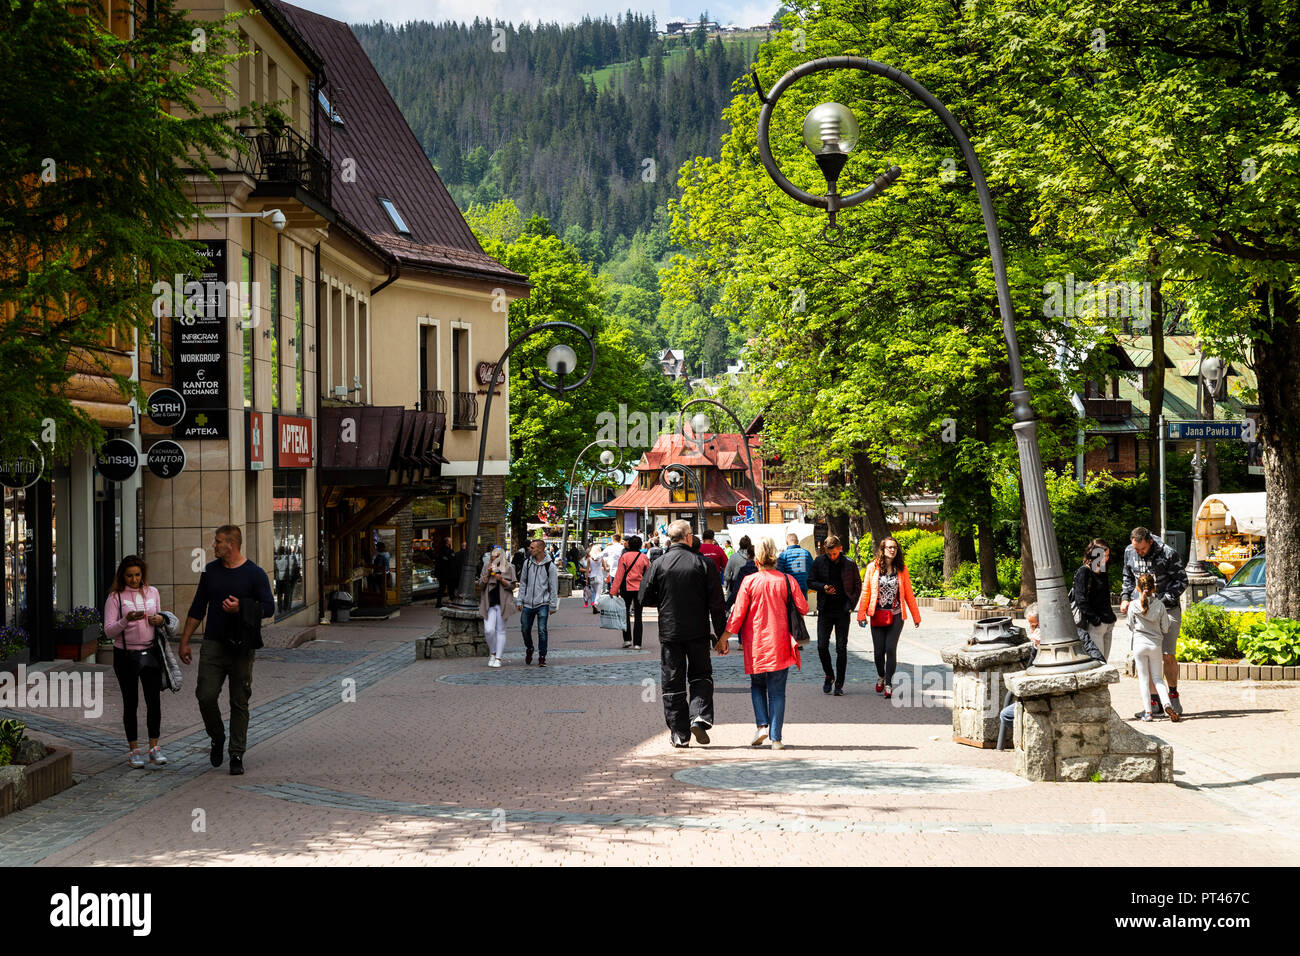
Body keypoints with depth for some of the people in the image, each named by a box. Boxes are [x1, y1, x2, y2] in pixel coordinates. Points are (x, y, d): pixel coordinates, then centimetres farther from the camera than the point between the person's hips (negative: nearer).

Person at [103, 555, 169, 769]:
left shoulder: (152, 592, 8)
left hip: (150, 653, 2)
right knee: (130, 703, 5)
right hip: (125, 656, -2)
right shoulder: (115, 597, -3)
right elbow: (108, 631, -8)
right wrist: (126, 620, -25)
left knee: (154, 701, -3)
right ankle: (134, 750, 13)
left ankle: (154, 748, 6)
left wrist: (161, 620, -3)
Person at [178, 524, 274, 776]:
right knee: (206, 696, -9)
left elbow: (269, 607, -3)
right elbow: (198, 609, 15)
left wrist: (241, 608, -19)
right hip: (213, 644, 3)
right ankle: (217, 738, 17)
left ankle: (237, 755, 9)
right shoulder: (210, 571, 9)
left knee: (239, 703, 2)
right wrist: (185, 640, 12)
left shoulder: (254, 574, -2)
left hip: (241, 647, -3)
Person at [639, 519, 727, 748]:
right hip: (698, 632, 0)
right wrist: (721, 635, 3)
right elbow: (716, 603, -4)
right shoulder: (705, 564, -5)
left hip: (669, 632, 0)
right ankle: (699, 717, -5)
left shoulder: (658, 565, -4)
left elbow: (645, 598, -2)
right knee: (700, 675, 17)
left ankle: (679, 734, 7)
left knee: (672, 682, 7)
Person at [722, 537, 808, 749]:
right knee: (776, 692, 5)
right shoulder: (787, 580, -4)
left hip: (755, 646, 0)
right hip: (779, 644, 0)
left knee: (757, 686, 18)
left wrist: (725, 638, 3)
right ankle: (775, 738, 0)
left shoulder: (749, 581, -6)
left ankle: (761, 725, 0)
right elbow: (803, 608, 0)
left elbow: (738, 614, -5)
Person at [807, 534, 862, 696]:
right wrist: (823, 587, -11)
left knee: (841, 649, -1)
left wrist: (851, 605, -3)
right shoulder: (819, 562, 1)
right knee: (822, 646, -3)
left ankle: (839, 684, 8)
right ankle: (829, 676, 22)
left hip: (842, 611, -1)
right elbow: (810, 582, 9)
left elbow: (858, 586, 6)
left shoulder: (849, 564, -2)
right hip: (825, 610, 1)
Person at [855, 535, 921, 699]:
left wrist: (916, 616, 9)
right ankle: (881, 676, 32)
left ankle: (888, 684, 0)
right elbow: (866, 591, 5)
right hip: (877, 616, 0)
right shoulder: (873, 567, 2)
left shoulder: (901, 569, 5)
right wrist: (862, 614, 1)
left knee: (891, 649, -9)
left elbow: (908, 593, 8)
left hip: (895, 616, 0)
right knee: (879, 651, 3)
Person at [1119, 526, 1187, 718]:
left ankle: (1173, 695, 15)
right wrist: (1125, 598, 1)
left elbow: (1182, 581, -7)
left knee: (1167, 655, -5)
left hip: (1168, 610, -4)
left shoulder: (1167, 554, -13)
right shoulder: (1129, 552, 1)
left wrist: (1162, 601, -16)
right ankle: (1154, 702, 4)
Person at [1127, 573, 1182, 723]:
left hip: (1139, 644, -2)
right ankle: (1167, 703, -12)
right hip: (1156, 644, 2)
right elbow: (1165, 628, 1)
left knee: (1143, 678, 5)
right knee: (1157, 678, 11)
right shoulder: (1160, 605, -5)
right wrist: (1170, 619, 19)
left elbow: (1131, 626, 2)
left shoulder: (1133, 605, -8)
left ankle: (1147, 712, 1)